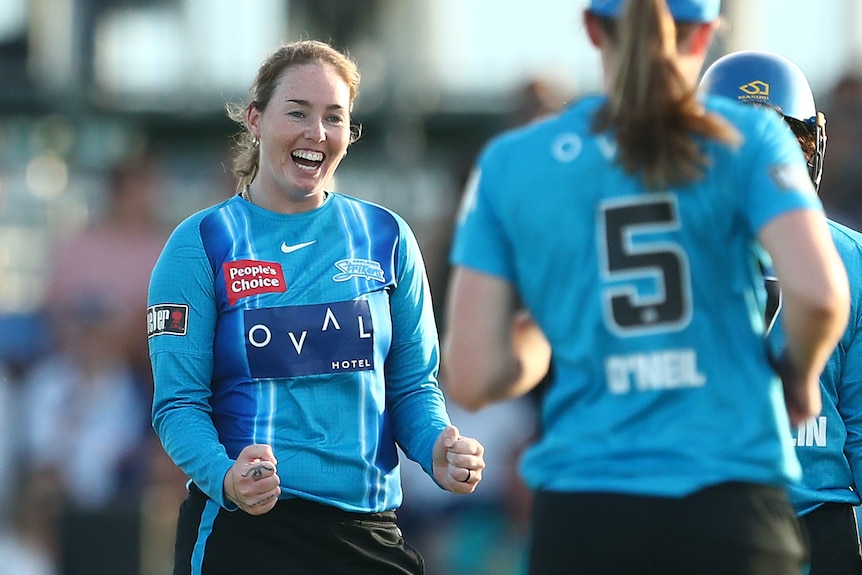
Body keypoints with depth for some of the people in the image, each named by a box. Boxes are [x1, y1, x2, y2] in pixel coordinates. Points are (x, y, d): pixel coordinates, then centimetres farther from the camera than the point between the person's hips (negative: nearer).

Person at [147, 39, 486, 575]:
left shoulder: (387, 237, 7)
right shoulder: (201, 245, -2)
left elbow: (413, 385, 10)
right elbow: (179, 401, -6)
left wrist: (439, 450, -11)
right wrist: (226, 477, -25)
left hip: (369, 528, 3)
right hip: (244, 529, -3)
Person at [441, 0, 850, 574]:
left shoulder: (509, 162, 6)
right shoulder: (746, 138, 2)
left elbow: (473, 378, 3)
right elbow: (818, 291, -13)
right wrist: (800, 375, 8)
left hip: (583, 518, 1)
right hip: (734, 512, -1)